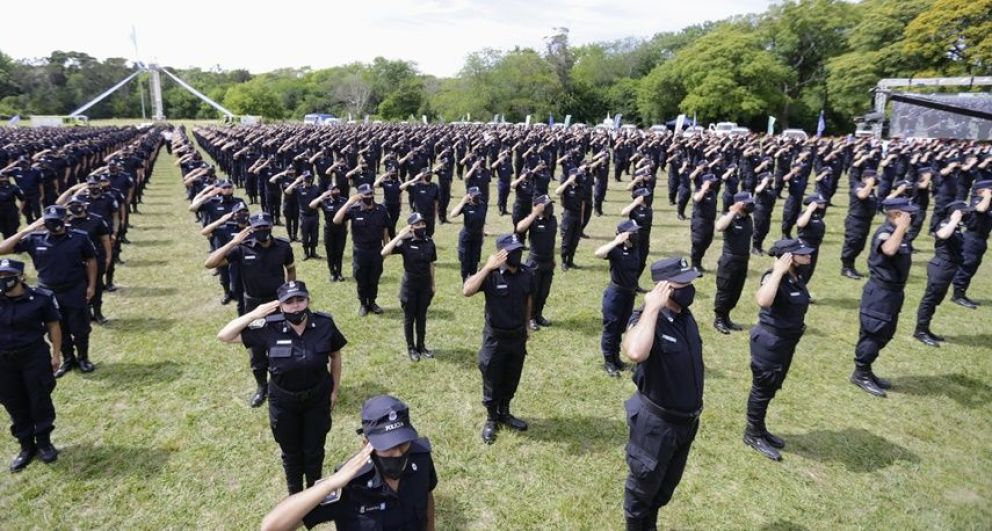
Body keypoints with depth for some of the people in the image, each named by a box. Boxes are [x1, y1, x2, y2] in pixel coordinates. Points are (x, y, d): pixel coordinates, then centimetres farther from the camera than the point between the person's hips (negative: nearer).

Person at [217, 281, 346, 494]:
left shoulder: (324, 324, -20)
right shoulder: (270, 328, -21)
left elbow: (335, 355, -2)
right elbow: (224, 336, -17)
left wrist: (335, 389, 3)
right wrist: (254, 314, -28)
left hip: (317, 398, 0)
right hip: (283, 402, 0)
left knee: (314, 450, 19)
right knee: (291, 452, 21)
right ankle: (295, 494, 48)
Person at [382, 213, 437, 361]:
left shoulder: (429, 242, -3)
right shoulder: (405, 243, -15)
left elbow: (431, 264, 7)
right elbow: (384, 252, -28)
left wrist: (432, 285, 10)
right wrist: (400, 236, -29)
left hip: (425, 286, 3)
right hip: (409, 286, -3)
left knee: (422, 317, 15)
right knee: (409, 318, 10)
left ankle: (421, 346, 31)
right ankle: (411, 348, 26)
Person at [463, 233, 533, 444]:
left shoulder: (526, 273, -4)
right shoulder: (491, 275, -20)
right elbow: (467, 291, -36)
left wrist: (526, 326, 18)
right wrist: (487, 267, -37)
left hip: (517, 336, 5)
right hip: (495, 338, -4)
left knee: (511, 380, 20)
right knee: (492, 382, 11)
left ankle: (504, 413, 42)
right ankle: (491, 419, 32)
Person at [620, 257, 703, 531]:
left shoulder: (685, 316, -1)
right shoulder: (647, 319, -26)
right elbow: (635, 353, -50)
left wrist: (693, 410, 19)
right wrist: (651, 308, -40)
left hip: (687, 421, 8)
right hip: (657, 423, -8)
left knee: (667, 484, 27)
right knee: (643, 484, 15)